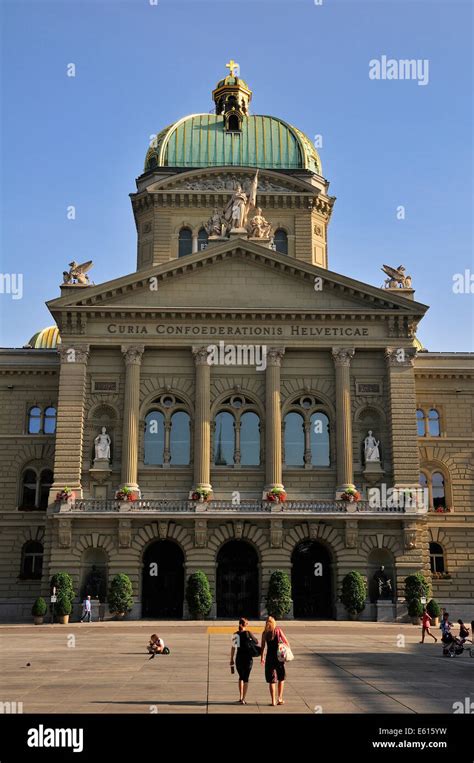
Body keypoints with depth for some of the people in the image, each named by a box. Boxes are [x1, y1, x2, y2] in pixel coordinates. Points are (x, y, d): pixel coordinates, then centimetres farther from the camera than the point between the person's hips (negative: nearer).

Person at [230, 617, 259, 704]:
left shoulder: (235, 634, -1)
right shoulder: (248, 633, -9)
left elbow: (233, 648, 2)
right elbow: (256, 642, 2)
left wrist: (231, 660, 9)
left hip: (239, 658, 3)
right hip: (248, 658, -3)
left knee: (241, 677, 22)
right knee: (246, 678, 5)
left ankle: (241, 697, 25)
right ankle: (243, 699, 2)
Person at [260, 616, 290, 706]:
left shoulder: (265, 633, 1)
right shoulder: (278, 630, -1)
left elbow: (263, 647, 2)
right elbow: (286, 642, -4)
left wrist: (262, 658, 13)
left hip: (269, 657, 1)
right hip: (279, 657, -1)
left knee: (271, 680, 6)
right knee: (281, 678, 16)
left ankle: (273, 701, 5)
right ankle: (280, 698, 13)